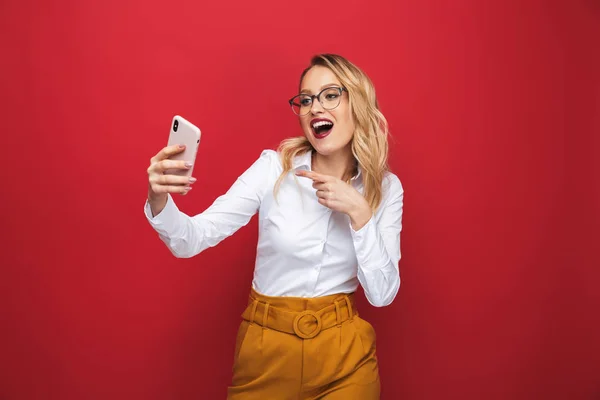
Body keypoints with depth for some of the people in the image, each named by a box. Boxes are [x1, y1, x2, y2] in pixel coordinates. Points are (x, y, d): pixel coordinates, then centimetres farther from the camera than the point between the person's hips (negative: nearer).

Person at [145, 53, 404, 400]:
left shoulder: (386, 188, -5)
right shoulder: (274, 167, -10)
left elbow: (382, 294, -9)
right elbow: (192, 240, -15)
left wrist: (359, 212, -20)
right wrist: (159, 200, -36)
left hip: (342, 351, 1)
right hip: (266, 348, 0)